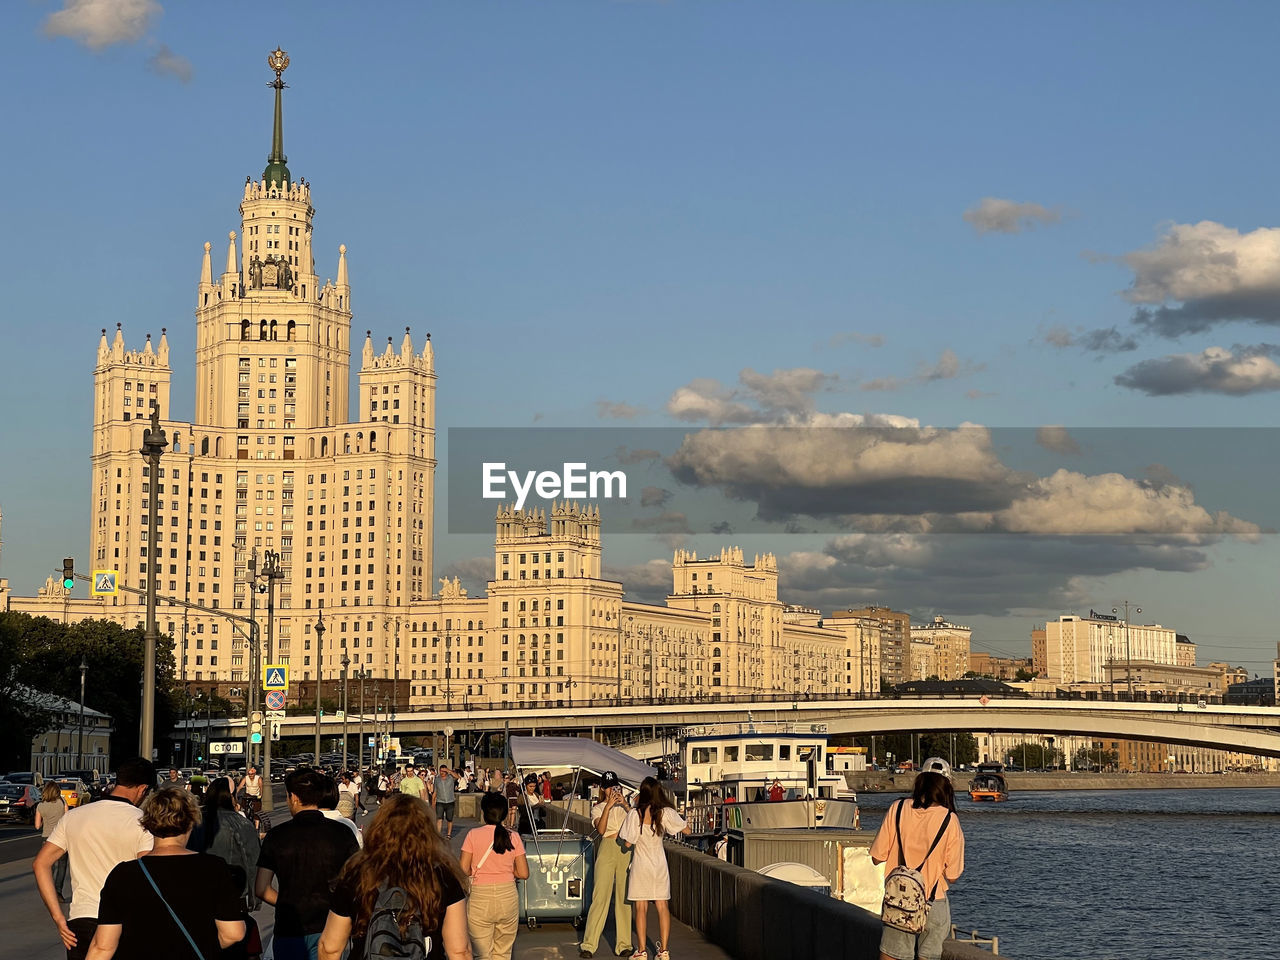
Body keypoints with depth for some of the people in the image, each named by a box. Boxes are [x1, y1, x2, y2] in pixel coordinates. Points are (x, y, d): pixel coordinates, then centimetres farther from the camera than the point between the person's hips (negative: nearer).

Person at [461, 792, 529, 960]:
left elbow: (464, 870, -8)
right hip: (508, 897, 2)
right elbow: (524, 874, -1)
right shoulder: (513, 837, -1)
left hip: (480, 897, -2)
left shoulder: (473, 835, -6)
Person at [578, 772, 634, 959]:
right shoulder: (597, 808, 9)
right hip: (607, 849, -2)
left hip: (626, 851, 2)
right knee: (600, 896, -7)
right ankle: (589, 945, -5)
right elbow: (601, 829, -10)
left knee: (624, 897, 1)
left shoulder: (624, 806, 16)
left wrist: (625, 804, -11)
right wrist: (608, 806, -15)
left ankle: (623, 944, 6)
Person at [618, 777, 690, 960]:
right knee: (662, 907, 7)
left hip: (641, 864, -3)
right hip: (660, 864, 3)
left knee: (641, 908, 3)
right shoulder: (666, 813, -7)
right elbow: (687, 831, 0)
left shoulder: (635, 814, -14)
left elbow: (627, 843, -9)